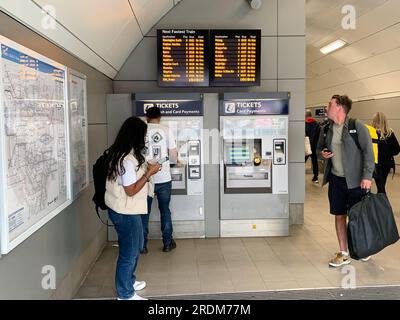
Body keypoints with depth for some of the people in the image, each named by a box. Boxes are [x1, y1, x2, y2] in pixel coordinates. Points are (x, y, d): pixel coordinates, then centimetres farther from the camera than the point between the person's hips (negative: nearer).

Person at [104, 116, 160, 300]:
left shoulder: (120, 153, 6)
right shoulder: (127, 159, -26)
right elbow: (131, 190, -24)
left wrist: (145, 169, 8)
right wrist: (149, 173, -17)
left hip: (126, 210, 10)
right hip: (125, 212, -10)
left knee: (136, 247, 25)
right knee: (129, 252, 5)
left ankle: (129, 281, 43)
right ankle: (125, 295, 23)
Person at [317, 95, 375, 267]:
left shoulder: (358, 127, -9)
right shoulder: (327, 129, 7)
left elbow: (368, 152, -11)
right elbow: (319, 148, 21)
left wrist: (367, 176, -18)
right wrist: (322, 153, -2)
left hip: (355, 181, -5)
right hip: (335, 179, 5)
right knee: (339, 216, 9)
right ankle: (343, 254, 22)